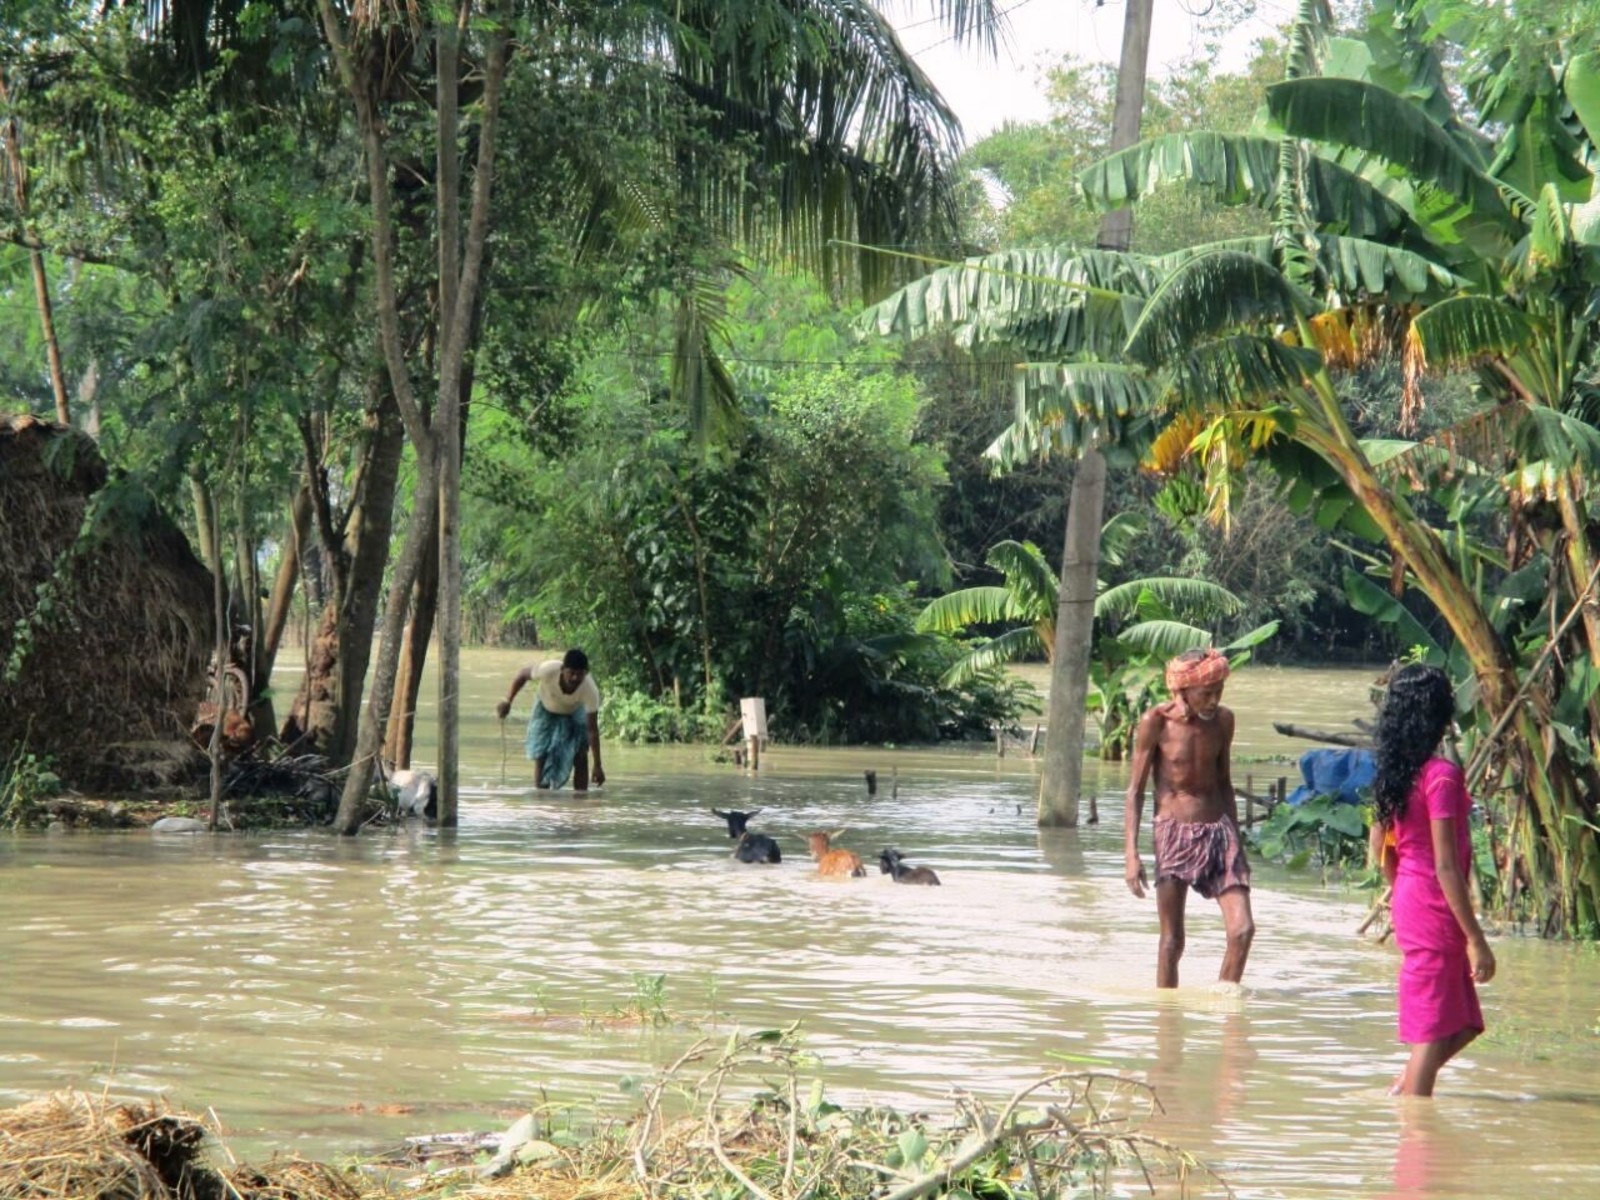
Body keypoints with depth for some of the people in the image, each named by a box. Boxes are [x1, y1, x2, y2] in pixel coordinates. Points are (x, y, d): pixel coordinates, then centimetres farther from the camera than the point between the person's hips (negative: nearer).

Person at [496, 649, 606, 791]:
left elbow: (592, 729, -31)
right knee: (541, 756, -6)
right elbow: (523, 674, -18)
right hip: (546, 709, 0)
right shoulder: (549, 670, -41)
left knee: (580, 757, -12)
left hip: (574, 713, 0)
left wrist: (597, 766, -30)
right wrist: (507, 701, -16)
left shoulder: (590, 690, -39)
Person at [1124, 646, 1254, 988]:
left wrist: (1236, 841, 19)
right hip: (1174, 834, -4)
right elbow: (1136, 790, -5)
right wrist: (1132, 854, -12)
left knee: (1242, 929, -9)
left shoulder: (1223, 721, 5)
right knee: (1172, 940, -1)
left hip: (1219, 831, 4)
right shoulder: (1156, 722, -7)